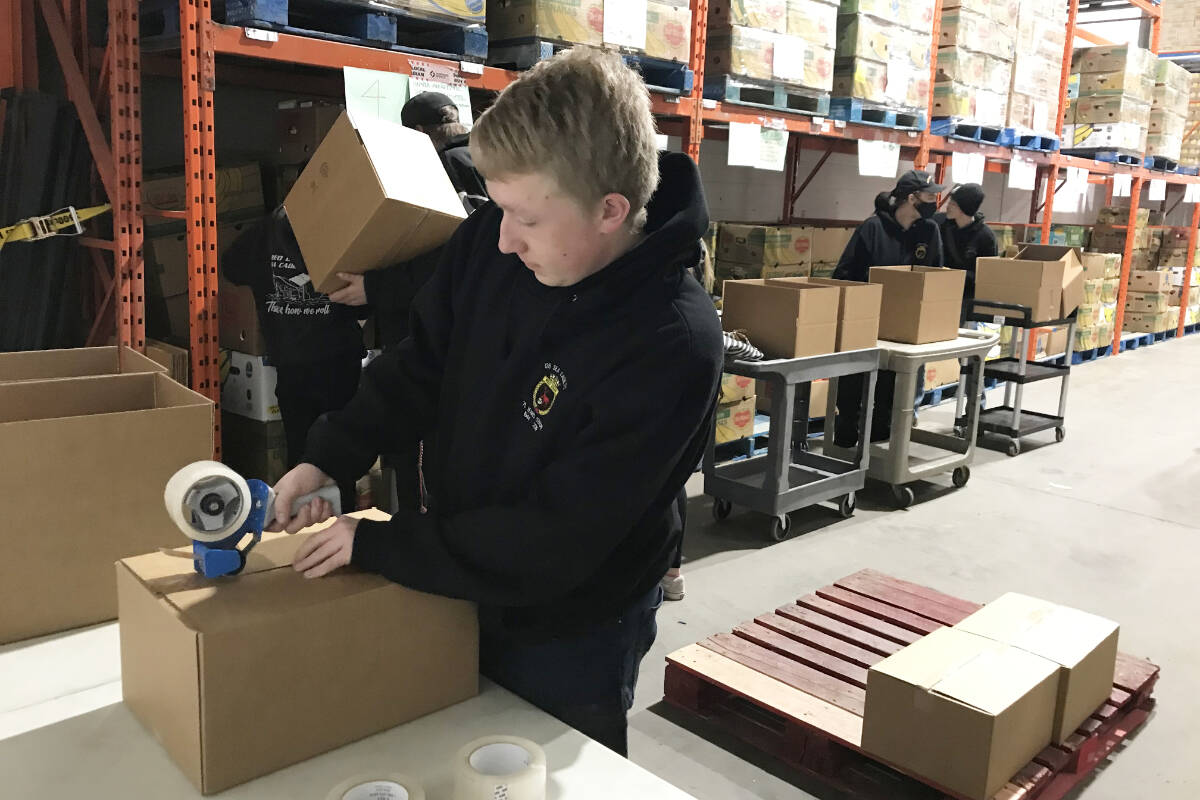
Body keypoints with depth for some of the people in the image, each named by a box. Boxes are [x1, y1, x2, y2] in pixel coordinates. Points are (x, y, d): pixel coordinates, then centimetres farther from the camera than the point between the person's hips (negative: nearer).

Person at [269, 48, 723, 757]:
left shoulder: (674, 346, -32)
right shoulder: (492, 239, -14)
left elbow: (554, 543, -29)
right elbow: (422, 366, 1)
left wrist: (374, 545, -22)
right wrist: (328, 459, -11)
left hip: (569, 638, -5)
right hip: (458, 591, 6)